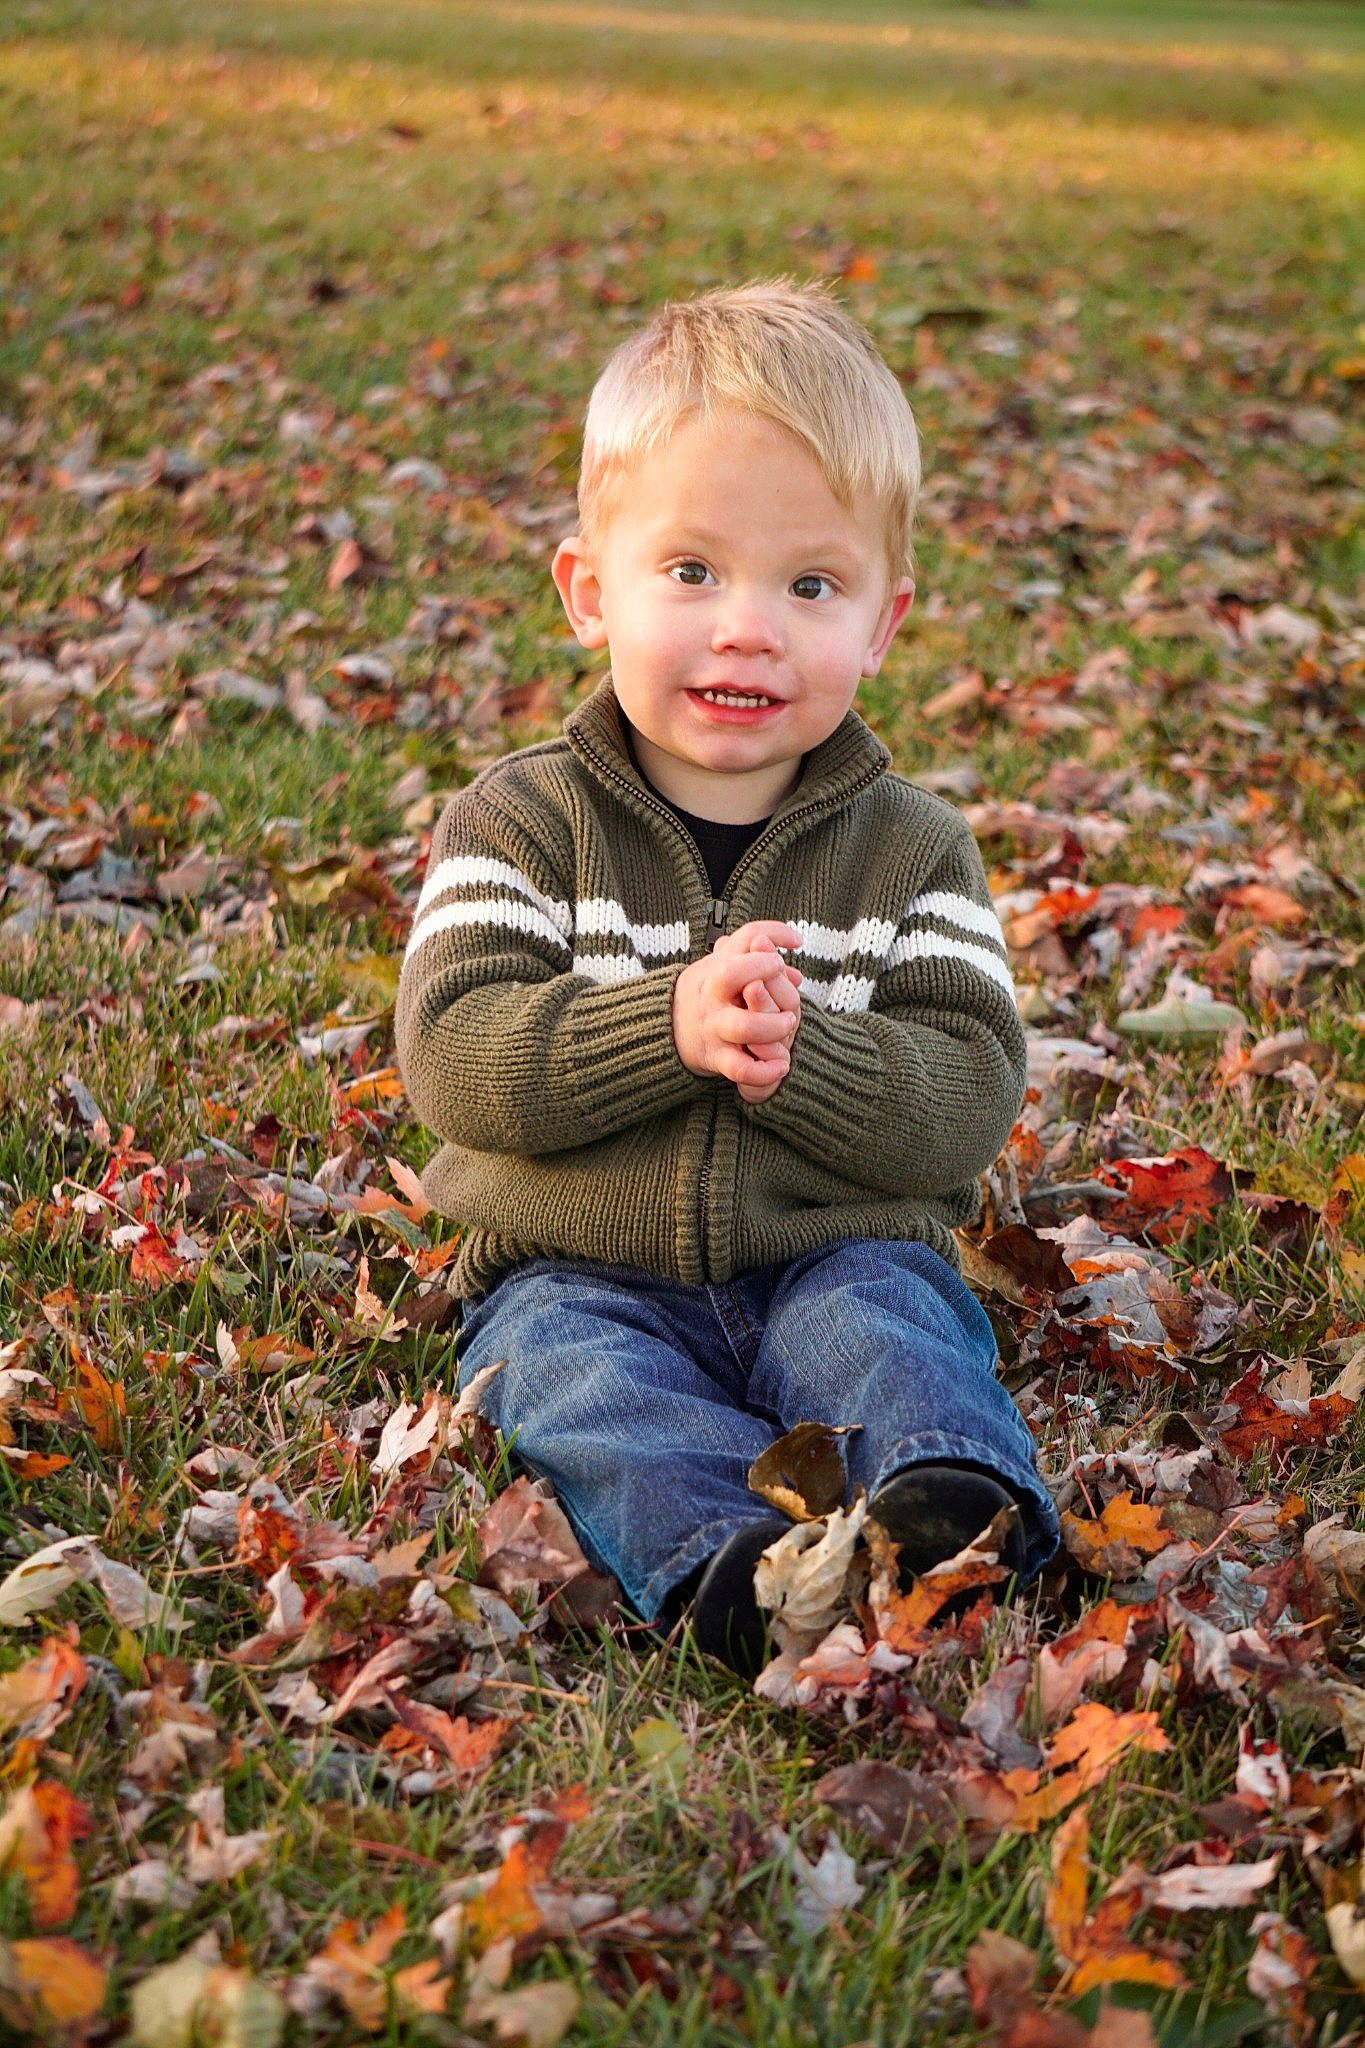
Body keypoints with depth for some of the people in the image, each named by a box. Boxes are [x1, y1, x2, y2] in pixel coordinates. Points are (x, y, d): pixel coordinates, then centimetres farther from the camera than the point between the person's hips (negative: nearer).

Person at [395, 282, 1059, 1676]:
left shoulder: (911, 848, 3)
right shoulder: (521, 821, -1)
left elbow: (969, 1099, -5)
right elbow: (452, 1055, -13)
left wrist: (798, 1052, -25)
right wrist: (671, 1024, -27)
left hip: (836, 1254, 1)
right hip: (584, 1274, -1)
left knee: (886, 1326, -29)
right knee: (565, 1362, -30)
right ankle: (724, 1551, -49)